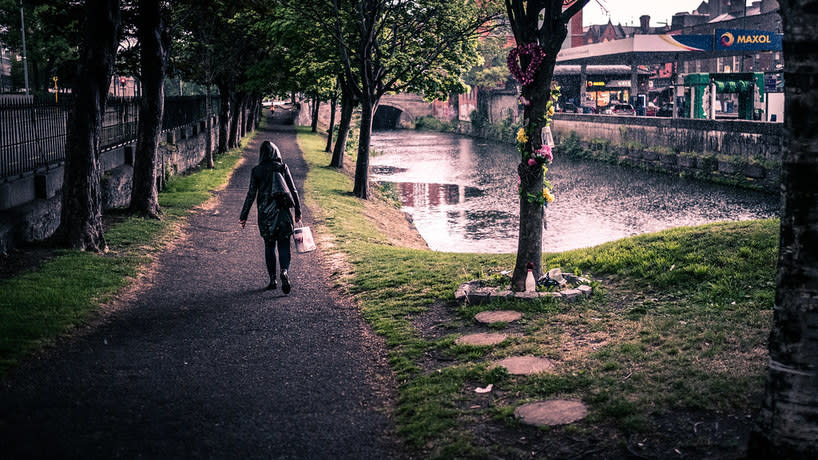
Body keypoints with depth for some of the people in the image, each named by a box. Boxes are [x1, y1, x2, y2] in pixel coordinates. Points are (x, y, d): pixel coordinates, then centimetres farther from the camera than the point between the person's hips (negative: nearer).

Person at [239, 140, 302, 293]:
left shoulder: (257, 171, -1)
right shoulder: (283, 167, 0)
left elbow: (251, 194, -2)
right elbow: (293, 191, -1)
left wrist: (244, 216, 5)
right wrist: (298, 211, 7)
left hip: (265, 213, 0)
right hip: (283, 211, 0)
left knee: (269, 246, 13)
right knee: (284, 246, 4)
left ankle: (272, 280, 14)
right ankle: (285, 271, -22)